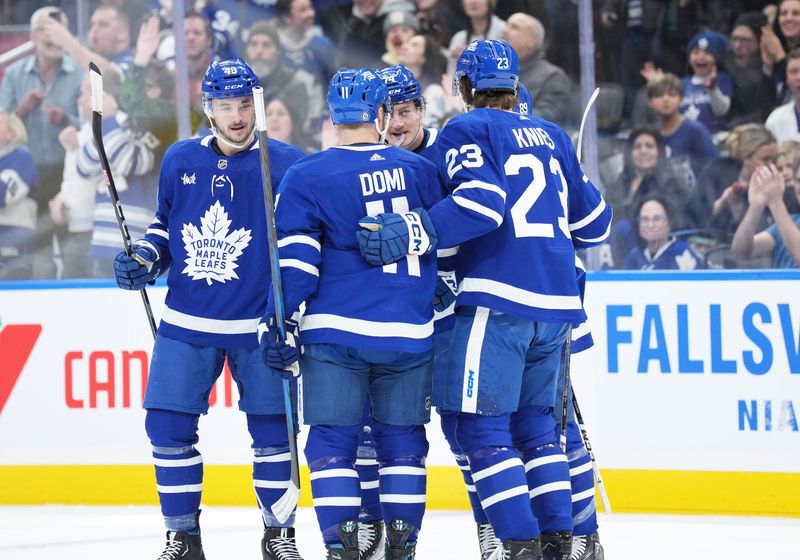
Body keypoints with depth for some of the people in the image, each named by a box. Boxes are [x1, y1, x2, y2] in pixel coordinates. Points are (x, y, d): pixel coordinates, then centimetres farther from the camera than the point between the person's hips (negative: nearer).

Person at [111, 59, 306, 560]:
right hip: (187, 324, 3)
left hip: (259, 327, -3)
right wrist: (144, 260, 0)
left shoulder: (285, 163, -8)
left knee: (272, 427, 2)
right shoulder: (180, 161, 3)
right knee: (168, 426, 0)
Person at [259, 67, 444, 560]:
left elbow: (295, 260, -8)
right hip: (410, 334, 3)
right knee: (402, 439, 12)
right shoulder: (421, 171, 7)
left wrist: (279, 323, -4)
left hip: (338, 333, -3)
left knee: (333, 441, 2)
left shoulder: (308, 178, -3)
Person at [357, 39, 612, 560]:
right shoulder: (552, 136, 19)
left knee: (482, 428, -4)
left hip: (500, 301, -7)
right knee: (534, 421, 17)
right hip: (557, 303, 7)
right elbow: (593, 221, 22)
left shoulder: (466, 131, 0)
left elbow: (482, 202, -17)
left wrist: (418, 231, -24)